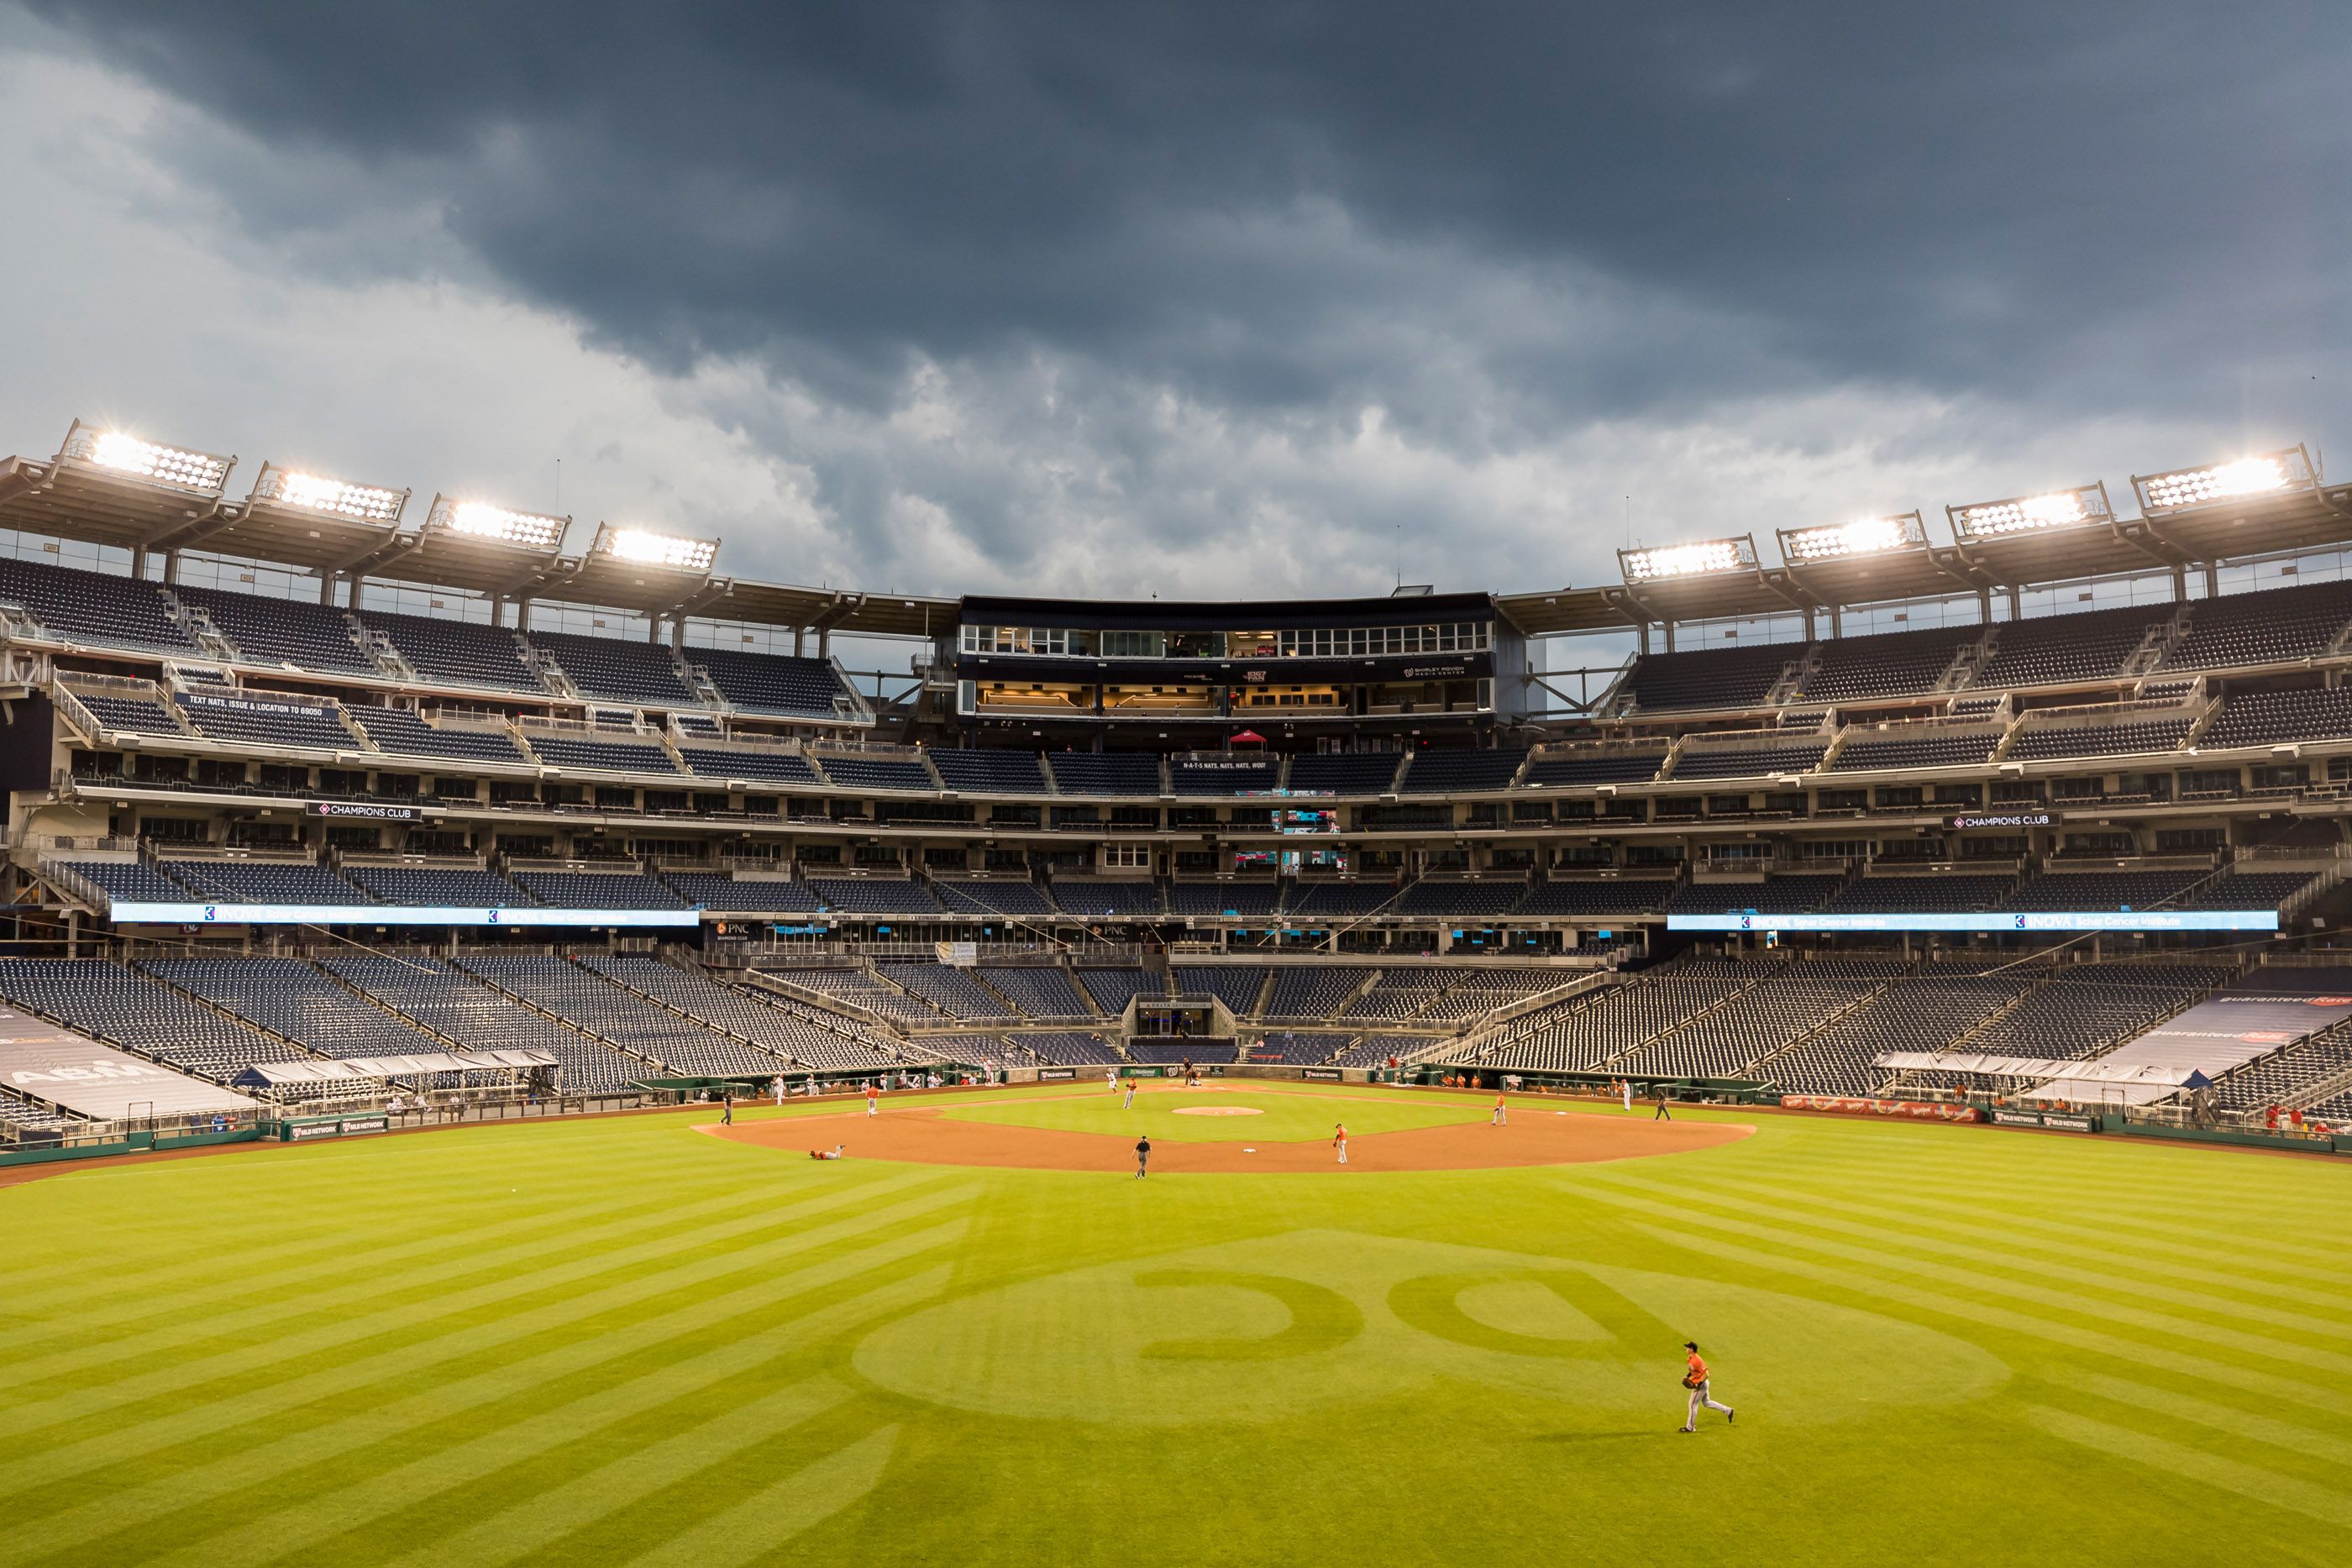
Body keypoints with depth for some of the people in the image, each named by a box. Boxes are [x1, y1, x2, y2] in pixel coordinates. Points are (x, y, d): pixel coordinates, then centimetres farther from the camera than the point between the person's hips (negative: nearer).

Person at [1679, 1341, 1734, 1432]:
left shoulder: (1697, 1360, -28)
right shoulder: (1690, 1358, 2)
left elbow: (1706, 1374, -28)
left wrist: (1699, 1384, -26)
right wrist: (1687, 1376, 5)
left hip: (1700, 1385, -10)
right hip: (1702, 1384, 10)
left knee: (1693, 1404, 1)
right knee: (1707, 1402, 22)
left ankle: (1690, 1427, 13)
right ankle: (1728, 1411, 28)